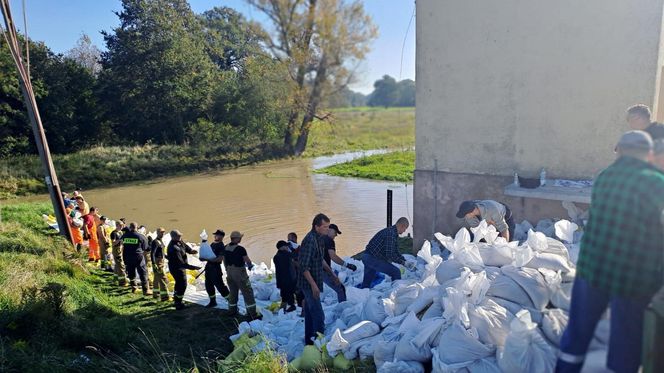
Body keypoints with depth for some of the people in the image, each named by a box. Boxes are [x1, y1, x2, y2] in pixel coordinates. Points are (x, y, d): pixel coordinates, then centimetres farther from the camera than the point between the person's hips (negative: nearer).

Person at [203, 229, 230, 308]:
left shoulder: (221, 246, -14)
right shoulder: (212, 244, 13)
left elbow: (221, 258, -23)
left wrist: (211, 259, -29)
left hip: (215, 267, -9)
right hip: (208, 266, 9)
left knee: (219, 285, -5)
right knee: (208, 285, 15)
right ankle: (213, 302, 28)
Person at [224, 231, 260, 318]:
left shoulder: (226, 248, 1)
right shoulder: (240, 249, -20)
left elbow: (224, 260, 12)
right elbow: (247, 260, -10)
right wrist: (250, 265, 12)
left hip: (229, 273, 7)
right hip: (239, 273, -7)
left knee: (232, 292, 20)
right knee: (247, 292, -1)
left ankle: (232, 311, 29)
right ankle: (253, 314, -1)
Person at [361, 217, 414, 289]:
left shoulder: (395, 234, 14)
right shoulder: (390, 234, -19)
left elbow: (396, 252, 22)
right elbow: (389, 254, -23)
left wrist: (405, 262, 13)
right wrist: (403, 263, -12)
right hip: (372, 258, -10)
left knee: (366, 284, 18)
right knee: (396, 272, -6)